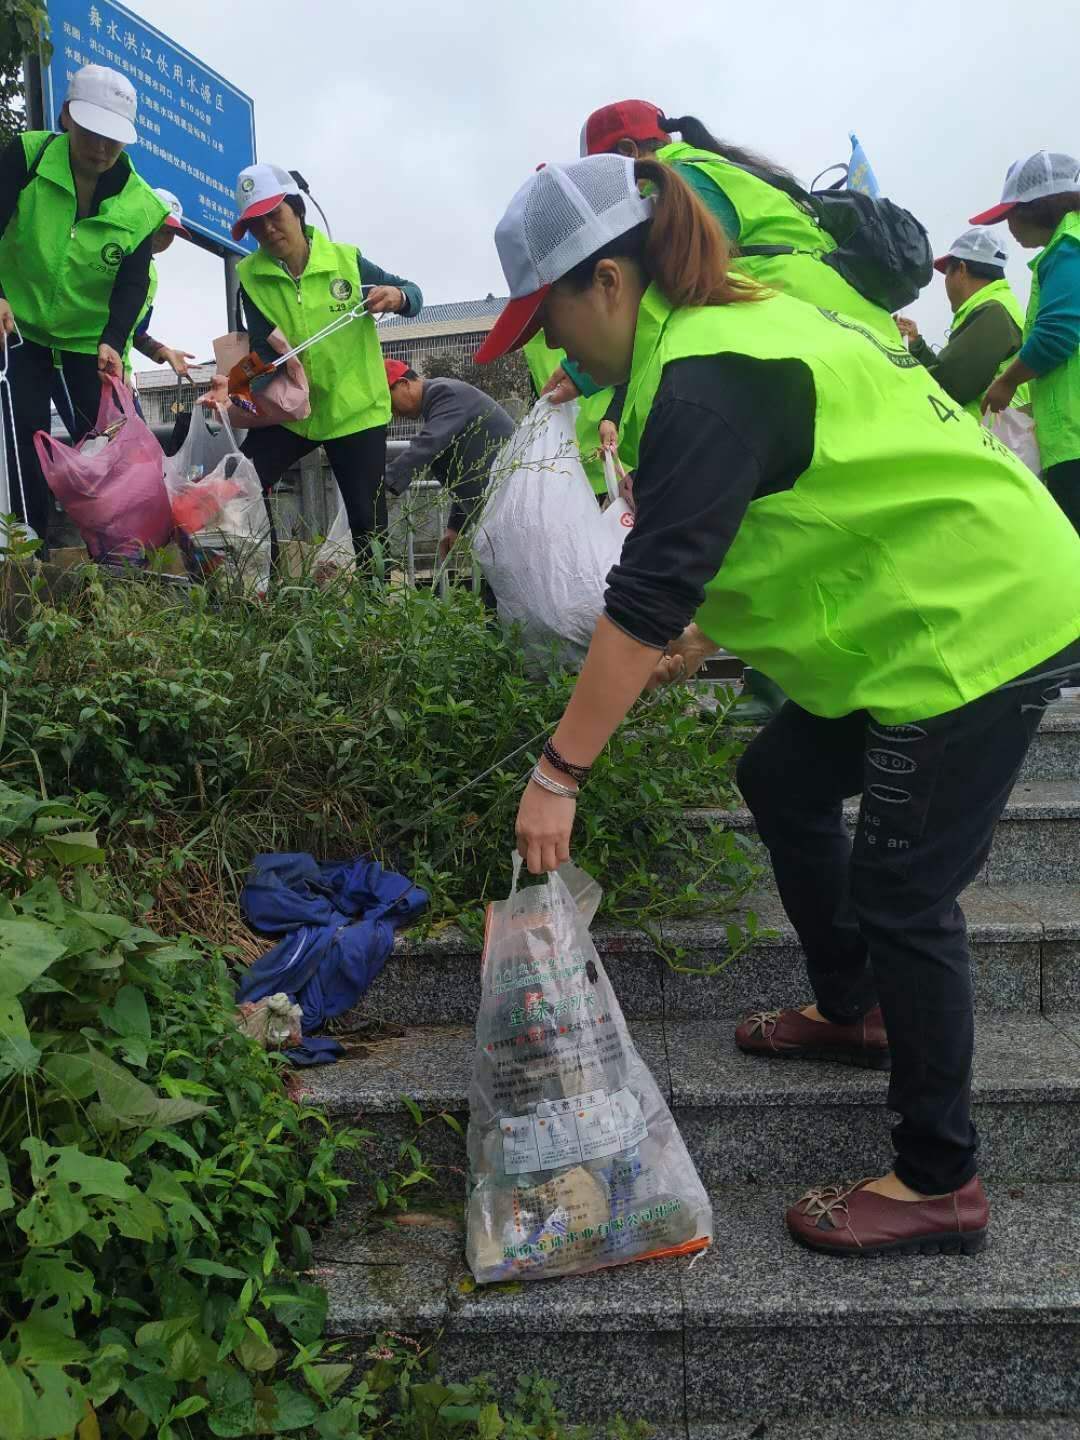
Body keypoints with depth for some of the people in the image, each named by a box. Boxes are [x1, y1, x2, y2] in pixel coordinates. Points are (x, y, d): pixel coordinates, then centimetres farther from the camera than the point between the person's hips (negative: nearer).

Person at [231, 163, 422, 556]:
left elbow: (413, 294, 1)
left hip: (355, 410, -2)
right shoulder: (251, 276, -4)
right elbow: (262, 346, -6)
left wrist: (397, 296, -23)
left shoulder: (345, 261, -7)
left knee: (367, 519, -2)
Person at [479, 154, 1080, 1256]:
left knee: (898, 896, -5)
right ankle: (852, 1012, 36)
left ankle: (940, 1185, 11)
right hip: (930, 600, 10)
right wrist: (707, 634, 12)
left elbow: (647, 593, -29)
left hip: (980, 616, -10)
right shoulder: (730, 323, 10)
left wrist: (560, 772, -25)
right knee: (782, 782, 18)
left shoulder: (707, 380, -23)